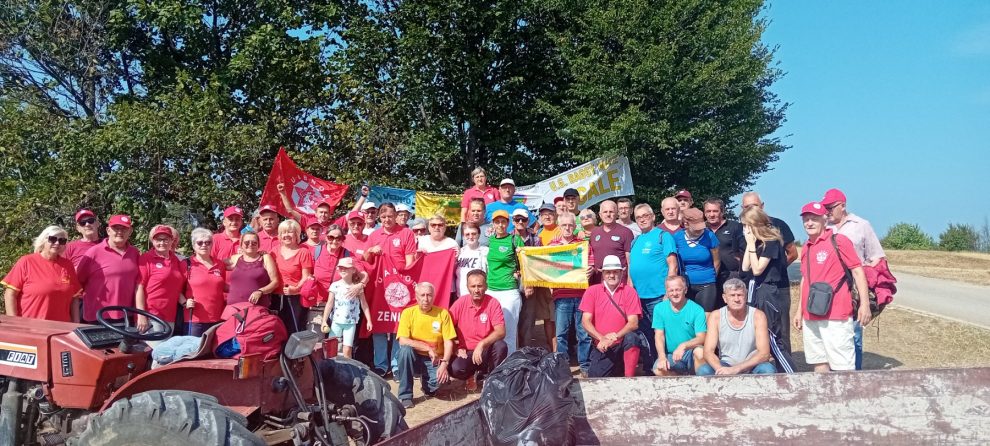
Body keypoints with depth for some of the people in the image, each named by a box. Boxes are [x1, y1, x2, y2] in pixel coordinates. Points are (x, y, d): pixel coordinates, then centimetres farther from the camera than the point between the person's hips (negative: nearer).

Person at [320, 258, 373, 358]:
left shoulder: (358, 287, -1)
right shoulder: (335, 286, -1)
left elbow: (364, 304, 2)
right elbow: (329, 304, -1)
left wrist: (369, 320, -1)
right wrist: (324, 321, -4)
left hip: (351, 323, -1)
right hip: (336, 322, 1)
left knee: (347, 350, -4)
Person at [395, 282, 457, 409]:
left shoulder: (443, 313, -6)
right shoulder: (408, 313, -9)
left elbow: (448, 341, -7)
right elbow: (402, 341, -18)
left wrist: (444, 363, -22)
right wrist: (428, 348, -21)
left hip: (434, 360, 0)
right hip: (415, 357, 0)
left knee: (440, 380, -29)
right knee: (405, 349, -32)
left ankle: (429, 387, 13)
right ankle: (405, 395, -19)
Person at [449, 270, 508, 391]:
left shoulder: (493, 303, -11)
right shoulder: (460, 303, -7)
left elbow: (501, 332, -19)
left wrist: (481, 344, -32)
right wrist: (456, 347, -11)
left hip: (486, 351, 0)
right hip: (466, 352, 0)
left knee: (501, 346, -32)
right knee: (455, 368, -30)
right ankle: (471, 376, 8)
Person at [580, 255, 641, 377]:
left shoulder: (629, 292, -1)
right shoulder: (592, 291, 3)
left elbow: (633, 323, -8)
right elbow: (585, 321, -4)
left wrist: (614, 338, -23)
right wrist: (602, 338, -20)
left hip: (622, 344, -1)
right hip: (601, 347, 1)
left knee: (631, 338, -34)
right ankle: (616, 368, 13)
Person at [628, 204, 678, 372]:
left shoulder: (663, 236, -2)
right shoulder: (636, 241, 16)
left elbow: (672, 265, -8)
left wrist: (668, 293, -14)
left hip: (657, 296, -7)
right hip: (638, 296, 7)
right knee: (643, 335, 13)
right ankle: (648, 368, 24)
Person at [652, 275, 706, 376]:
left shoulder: (697, 310, -7)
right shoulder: (659, 308, 0)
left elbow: (701, 338, -15)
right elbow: (659, 336, -5)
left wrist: (683, 346, -34)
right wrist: (662, 357, -23)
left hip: (690, 354, -2)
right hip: (670, 355, 2)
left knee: (699, 351, -36)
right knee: (658, 369, -29)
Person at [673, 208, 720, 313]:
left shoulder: (709, 236, -11)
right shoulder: (677, 237, -6)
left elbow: (716, 262, 1)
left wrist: (710, 277, 12)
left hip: (706, 285, -2)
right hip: (685, 286, 2)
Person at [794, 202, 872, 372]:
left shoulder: (838, 241, -5)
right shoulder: (806, 248, 14)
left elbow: (857, 270, -8)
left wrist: (865, 304, -15)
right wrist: (800, 310, 21)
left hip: (835, 316, -7)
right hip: (811, 316, 7)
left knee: (842, 365, -6)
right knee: (818, 361, 11)